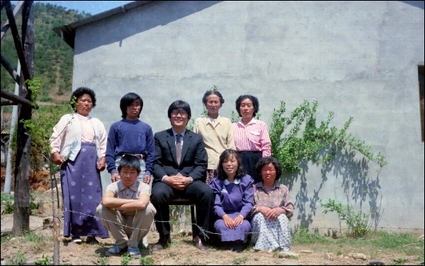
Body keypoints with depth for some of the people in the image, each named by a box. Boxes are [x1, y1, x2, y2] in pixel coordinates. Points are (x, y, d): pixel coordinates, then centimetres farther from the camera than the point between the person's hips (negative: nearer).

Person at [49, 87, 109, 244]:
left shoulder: (97, 123, 21)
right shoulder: (67, 119, 11)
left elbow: (103, 143, 15)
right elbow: (55, 138, 4)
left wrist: (102, 158, 0)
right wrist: (55, 153, -12)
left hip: (91, 161, 3)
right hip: (73, 160, -3)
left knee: (92, 195, -2)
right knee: (74, 194, -6)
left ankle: (91, 232, 2)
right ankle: (75, 232, -1)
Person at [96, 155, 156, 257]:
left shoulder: (144, 187, -17)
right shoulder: (113, 186, -13)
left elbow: (141, 204, -41)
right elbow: (106, 201, -37)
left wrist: (116, 206, -31)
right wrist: (132, 201, -31)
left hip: (137, 226, -1)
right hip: (120, 225, 2)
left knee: (148, 208, -31)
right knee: (101, 209, -23)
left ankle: (133, 244, -8)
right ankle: (121, 241, -2)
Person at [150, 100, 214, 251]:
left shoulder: (196, 138, 14)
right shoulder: (159, 137, 12)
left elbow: (201, 165, 4)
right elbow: (155, 163, 2)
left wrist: (189, 179, -15)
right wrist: (166, 178, -17)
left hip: (189, 181, 1)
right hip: (166, 180, -1)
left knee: (207, 192, -30)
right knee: (158, 194, -35)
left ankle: (200, 235, -12)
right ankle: (164, 237, -13)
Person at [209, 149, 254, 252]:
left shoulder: (246, 180, 3)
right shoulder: (217, 182, 4)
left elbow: (248, 202, -4)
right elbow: (216, 204, -4)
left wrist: (241, 216, -24)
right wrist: (224, 216, -25)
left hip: (240, 215, 0)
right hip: (223, 216, 0)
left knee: (244, 226, -34)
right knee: (220, 225, -34)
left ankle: (238, 242, -12)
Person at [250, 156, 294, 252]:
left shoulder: (283, 189, 13)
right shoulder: (254, 188, 10)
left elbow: (291, 210, 0)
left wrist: (280, 210, -23)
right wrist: (260, 209, -23)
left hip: (278, 223, 1)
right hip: (260, 223, -1)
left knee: (282, 217, -30)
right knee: (260, 216, -32)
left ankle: (283, 248, -40)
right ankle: (265, 246, -48)